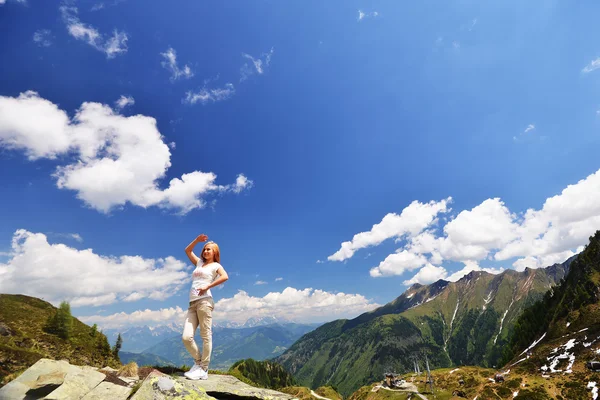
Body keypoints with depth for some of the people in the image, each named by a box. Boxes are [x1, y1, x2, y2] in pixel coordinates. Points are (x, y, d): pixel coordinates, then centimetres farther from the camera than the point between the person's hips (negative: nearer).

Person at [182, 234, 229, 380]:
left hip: (204, 301, -6)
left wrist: (208, 286, -14)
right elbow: (187, 250, 31)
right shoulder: (199, 263, 26)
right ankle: (198, 361, 15)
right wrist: (197, 240, 17)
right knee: (186, 337, -4)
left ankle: (203, 369, 3)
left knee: (206, 336, -4)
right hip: (192, 303, 6)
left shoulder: (216, 265, 8)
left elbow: (225, 276, -14)